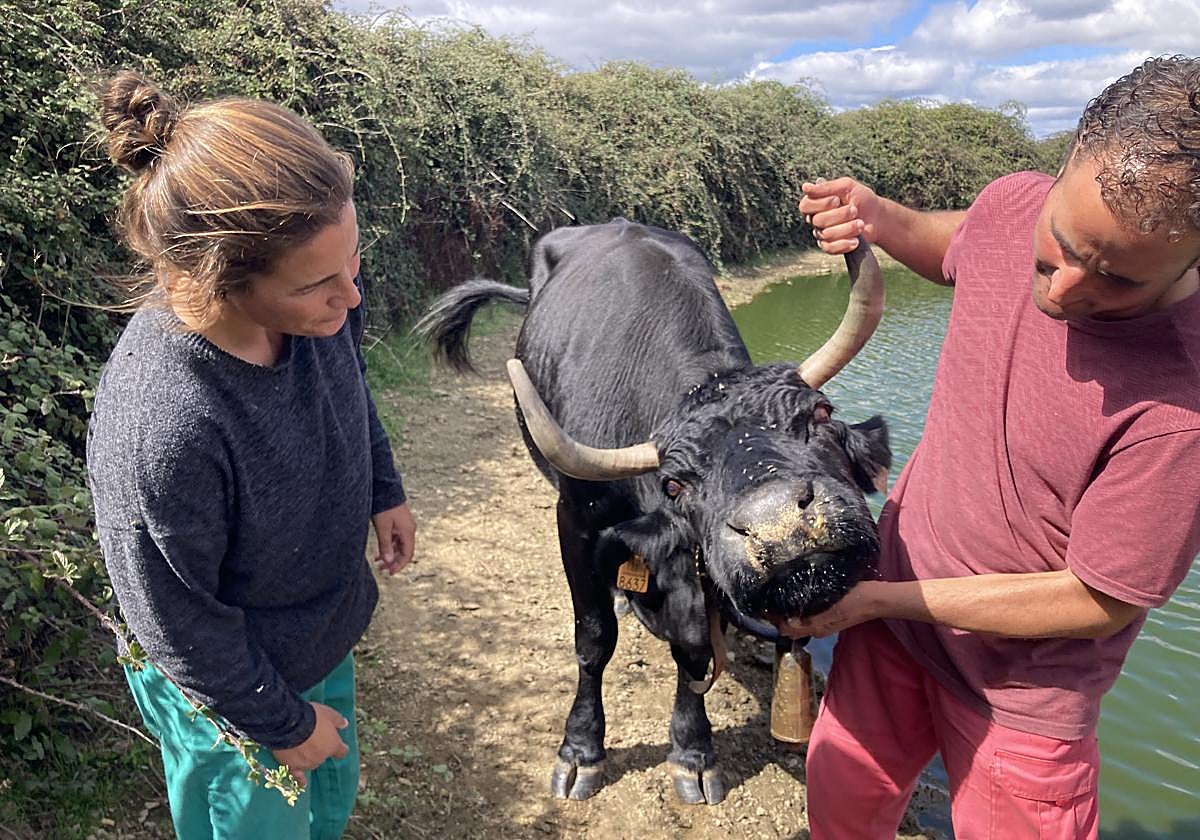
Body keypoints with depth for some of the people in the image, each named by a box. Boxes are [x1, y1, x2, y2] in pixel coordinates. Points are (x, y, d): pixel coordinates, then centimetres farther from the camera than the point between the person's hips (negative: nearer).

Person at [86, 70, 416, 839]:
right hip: (229, 685, -5)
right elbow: (177, 624, -24)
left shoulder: (318, 298, -24)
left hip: (327, 625, 6)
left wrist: (384, 490, 9)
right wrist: (282, 724, -11)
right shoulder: (160, 428, -41)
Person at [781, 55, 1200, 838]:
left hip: (1020, 684, -4)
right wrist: (882, 219, -10)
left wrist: (877, 600, -20)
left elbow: (1100, 602, -23)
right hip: (897, 590, 5)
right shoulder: (1014, 203, -16)